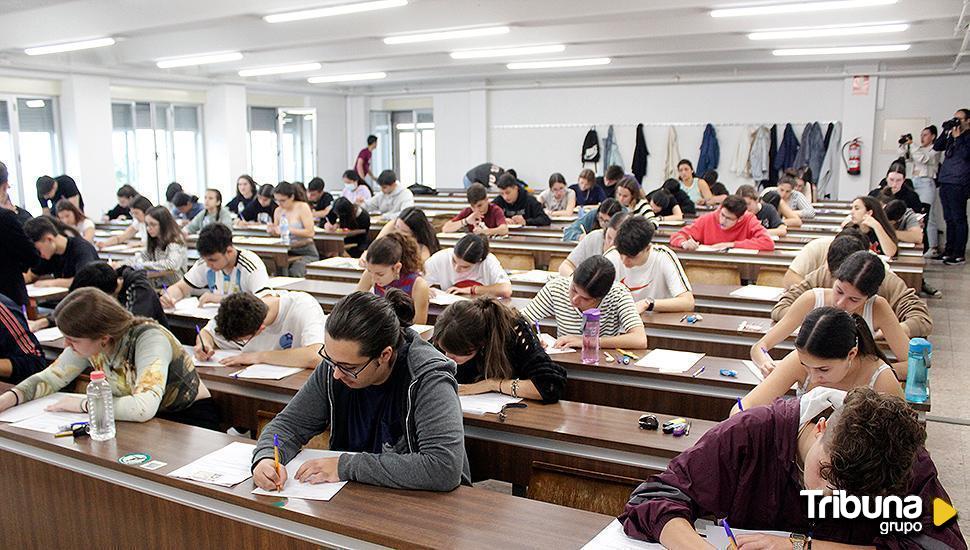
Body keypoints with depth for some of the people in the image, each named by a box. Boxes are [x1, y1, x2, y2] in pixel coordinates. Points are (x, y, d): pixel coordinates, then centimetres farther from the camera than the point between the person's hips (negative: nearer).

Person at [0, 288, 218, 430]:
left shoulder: (148, 339, -30)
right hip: (147, 420, 7)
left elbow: (144, 408, -42)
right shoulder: (89, 343, -9)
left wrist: (82, 404, -29)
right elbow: (49, 378, 6)